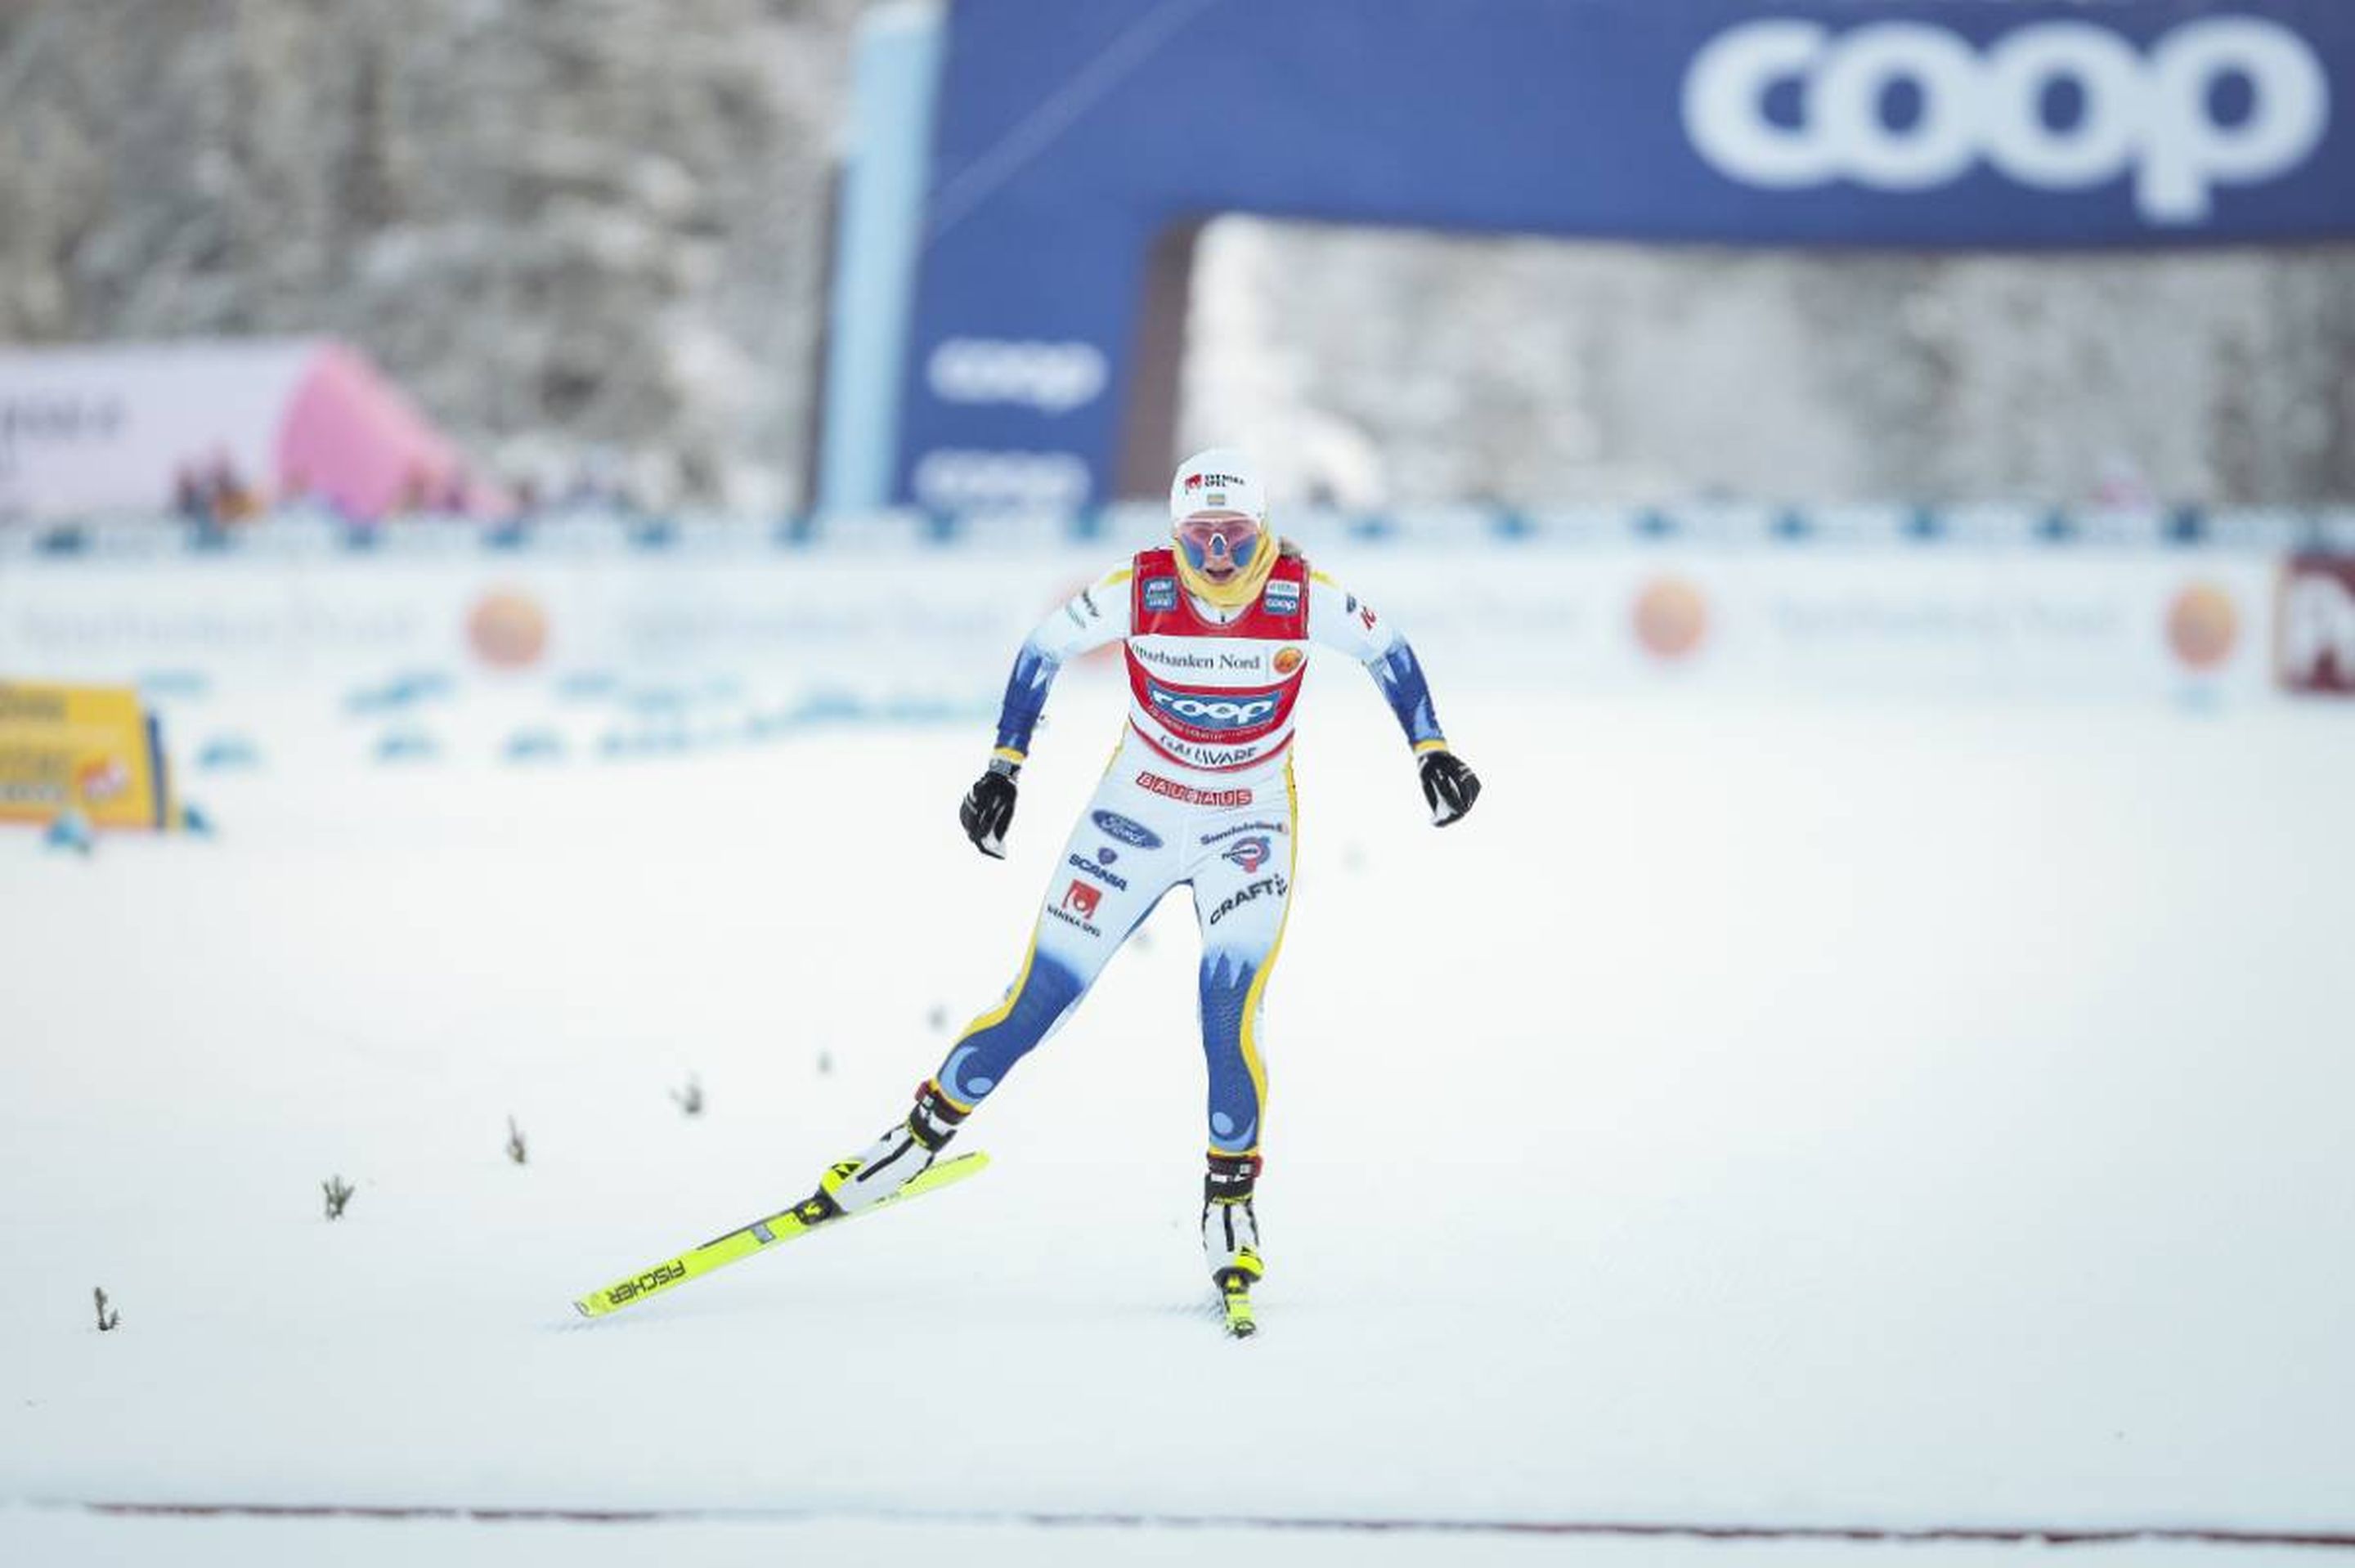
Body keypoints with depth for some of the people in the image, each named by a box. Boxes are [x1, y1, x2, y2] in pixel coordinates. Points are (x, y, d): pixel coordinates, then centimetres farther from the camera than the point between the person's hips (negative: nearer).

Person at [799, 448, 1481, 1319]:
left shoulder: (1303, 595, -16)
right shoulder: (1137, 590, -17)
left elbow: (1387, 649, 3)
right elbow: (1044, 648, -1)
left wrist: (1432, 751, -1)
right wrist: (1003, 768, -3)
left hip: (1249, 830, 0)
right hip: (1136, 813, 0)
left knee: (1230, 1020, -17)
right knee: (1035, 1007, -2)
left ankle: (1230, 1212, 0)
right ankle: (919, 1139, 17)